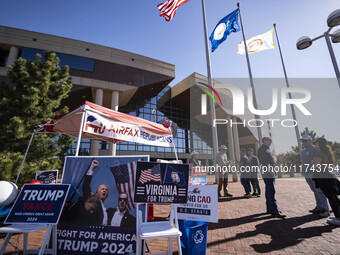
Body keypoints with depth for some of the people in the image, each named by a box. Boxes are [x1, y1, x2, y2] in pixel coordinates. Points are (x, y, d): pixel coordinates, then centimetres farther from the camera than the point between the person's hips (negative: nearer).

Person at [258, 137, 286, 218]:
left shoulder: (267, 149, 21)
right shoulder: (262, 149, -9)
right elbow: (263, 162, -18)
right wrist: (270, 170, -21)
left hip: (271, 173, 10)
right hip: (267, 173, -10)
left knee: (269, 192, 14)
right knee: (271, 192, -12)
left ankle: (270, 209, 22)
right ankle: (275, 212, -11)